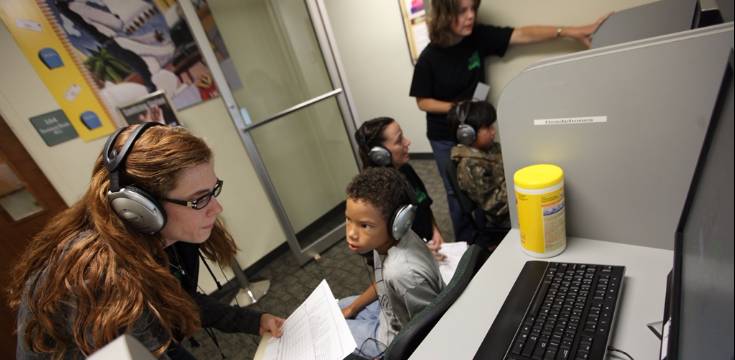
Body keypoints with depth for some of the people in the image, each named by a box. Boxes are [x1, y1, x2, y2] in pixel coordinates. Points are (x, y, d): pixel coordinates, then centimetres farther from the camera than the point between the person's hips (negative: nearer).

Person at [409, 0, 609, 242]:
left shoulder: (478, 36, -8)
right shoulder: (429, 58, -16)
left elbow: (522, 35, -15)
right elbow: (423, 102, -11)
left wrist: (570, 31, -24)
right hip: (445, 138, -3)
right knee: (457, 192, 9)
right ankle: (466, 243, 30)